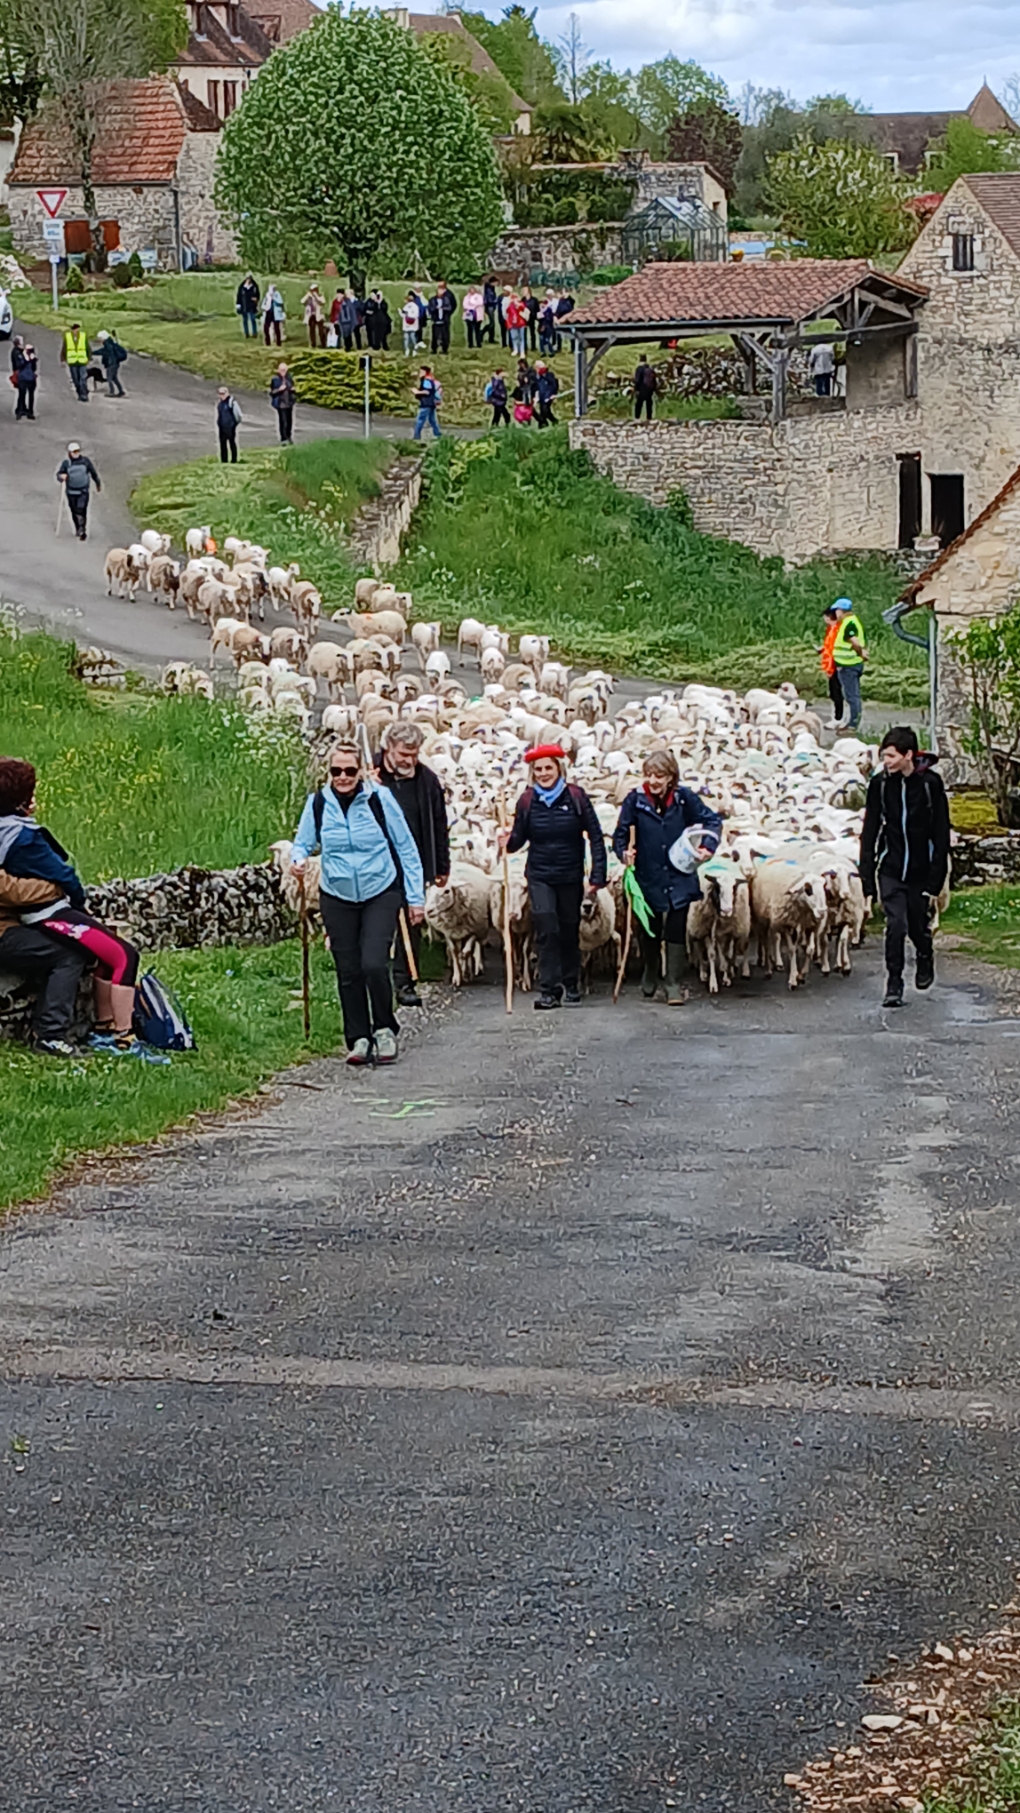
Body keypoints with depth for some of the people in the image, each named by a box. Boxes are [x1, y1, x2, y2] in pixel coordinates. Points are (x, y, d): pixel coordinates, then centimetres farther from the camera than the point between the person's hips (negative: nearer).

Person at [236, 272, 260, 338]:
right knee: (245, 320, 6)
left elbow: (258, 294, 10)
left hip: (252, 306, -1)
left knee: (253, 319, -5)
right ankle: (247, 334, 15)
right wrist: (238, 305, -4)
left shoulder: (254, 286, -1)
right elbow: (239, 296, 0)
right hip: (244, 306, 1)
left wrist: (256, 299, -11)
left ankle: (255, 334, 2)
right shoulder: (242, 286, -4)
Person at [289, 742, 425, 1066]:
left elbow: (406, 848, -1)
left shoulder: (379, 799, -7)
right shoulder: (318, 803, -2)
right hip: (337, 897, 3)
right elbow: (303, 842, 8)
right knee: (348, 971, 4)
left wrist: (416, 897, -1)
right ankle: (359, 1039, 16)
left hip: (381, 893, -3)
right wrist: (299, 858, -17)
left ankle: (384, 1030, 6)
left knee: (374, 964, -15)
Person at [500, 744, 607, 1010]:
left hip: (570, 877, 0)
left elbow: (595, 837, -3)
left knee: (570, 931, 10)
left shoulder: (576, 797, -5)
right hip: (539, 877, 0)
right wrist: (508, 843, -19)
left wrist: (597, 877, -8)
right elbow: (520, 837, 5)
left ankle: (571, 986, 27)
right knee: (547, 928, -16)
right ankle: (550, 989, -15)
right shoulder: (527, 800, -1)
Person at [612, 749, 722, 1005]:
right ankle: (649, 983, 33)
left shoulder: (684, 798, -5)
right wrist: (624, 852, -21)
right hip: (648, 880, 0)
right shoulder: (635, 800, -7)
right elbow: (620, 834, -1)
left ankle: (675, 986, 8)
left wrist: (708, 846, -10)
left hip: (679, 880, 0)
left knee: (676, 933, 1)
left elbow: (713, 821, 6)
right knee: (649, 935, 13)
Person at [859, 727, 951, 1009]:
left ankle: (925, 958, 41)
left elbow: (941, 835, -6)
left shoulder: (930, 783, -9)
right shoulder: (880, 784, -3)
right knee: (896, 925, -11)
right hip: (891, 871, 1)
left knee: (918, 927, 8)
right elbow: (870, 833, 2)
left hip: (922, 872, -1)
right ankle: (894, 985, -2)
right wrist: (867, 878, -2)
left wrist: (935, 882, -9)